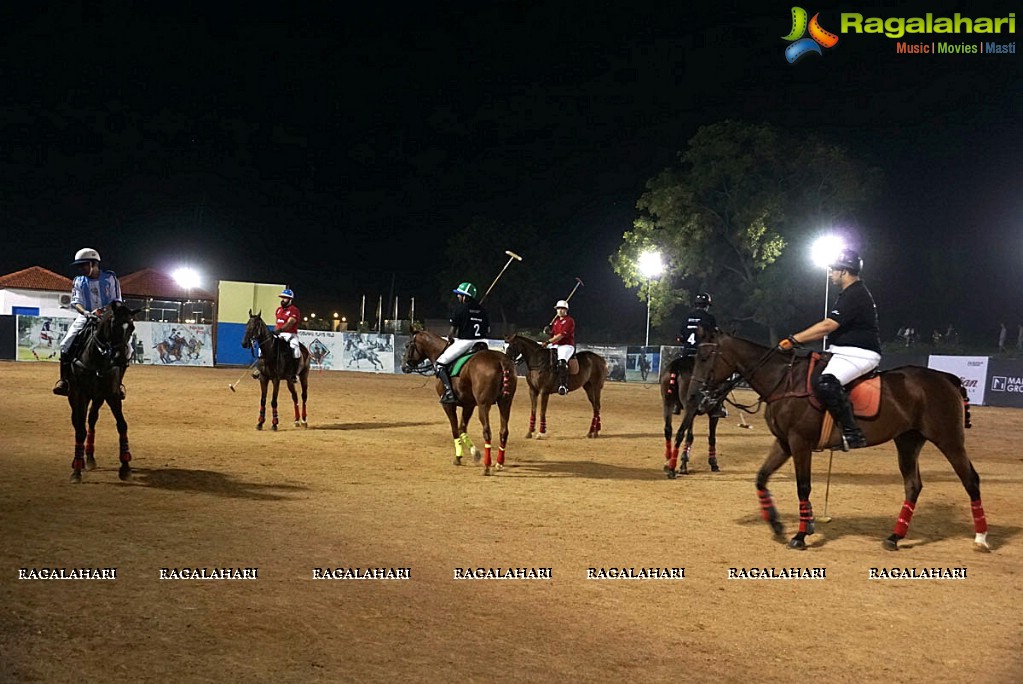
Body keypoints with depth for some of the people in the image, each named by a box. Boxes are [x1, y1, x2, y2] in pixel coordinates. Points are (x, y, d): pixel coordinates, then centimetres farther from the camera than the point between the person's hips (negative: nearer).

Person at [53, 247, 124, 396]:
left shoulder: (110, 278, 0)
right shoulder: (78, 281, 6)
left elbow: (116, 301, -4)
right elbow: (76, 302, -4)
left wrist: (103, 311, -22)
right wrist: (85, 312, -26)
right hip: (85, 317, 2)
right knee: (66, 344, -17)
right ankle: (64, 379, -5)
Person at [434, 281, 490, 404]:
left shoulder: (460, 308, -7)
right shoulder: (482, 309, 12)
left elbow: (452, 331, -6)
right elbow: (488, 330, 11)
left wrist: (452, 337, 15)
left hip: (463, 342, -6)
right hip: (480, 342, 6)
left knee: (439, 363, 2)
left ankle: (449, 393, -14)